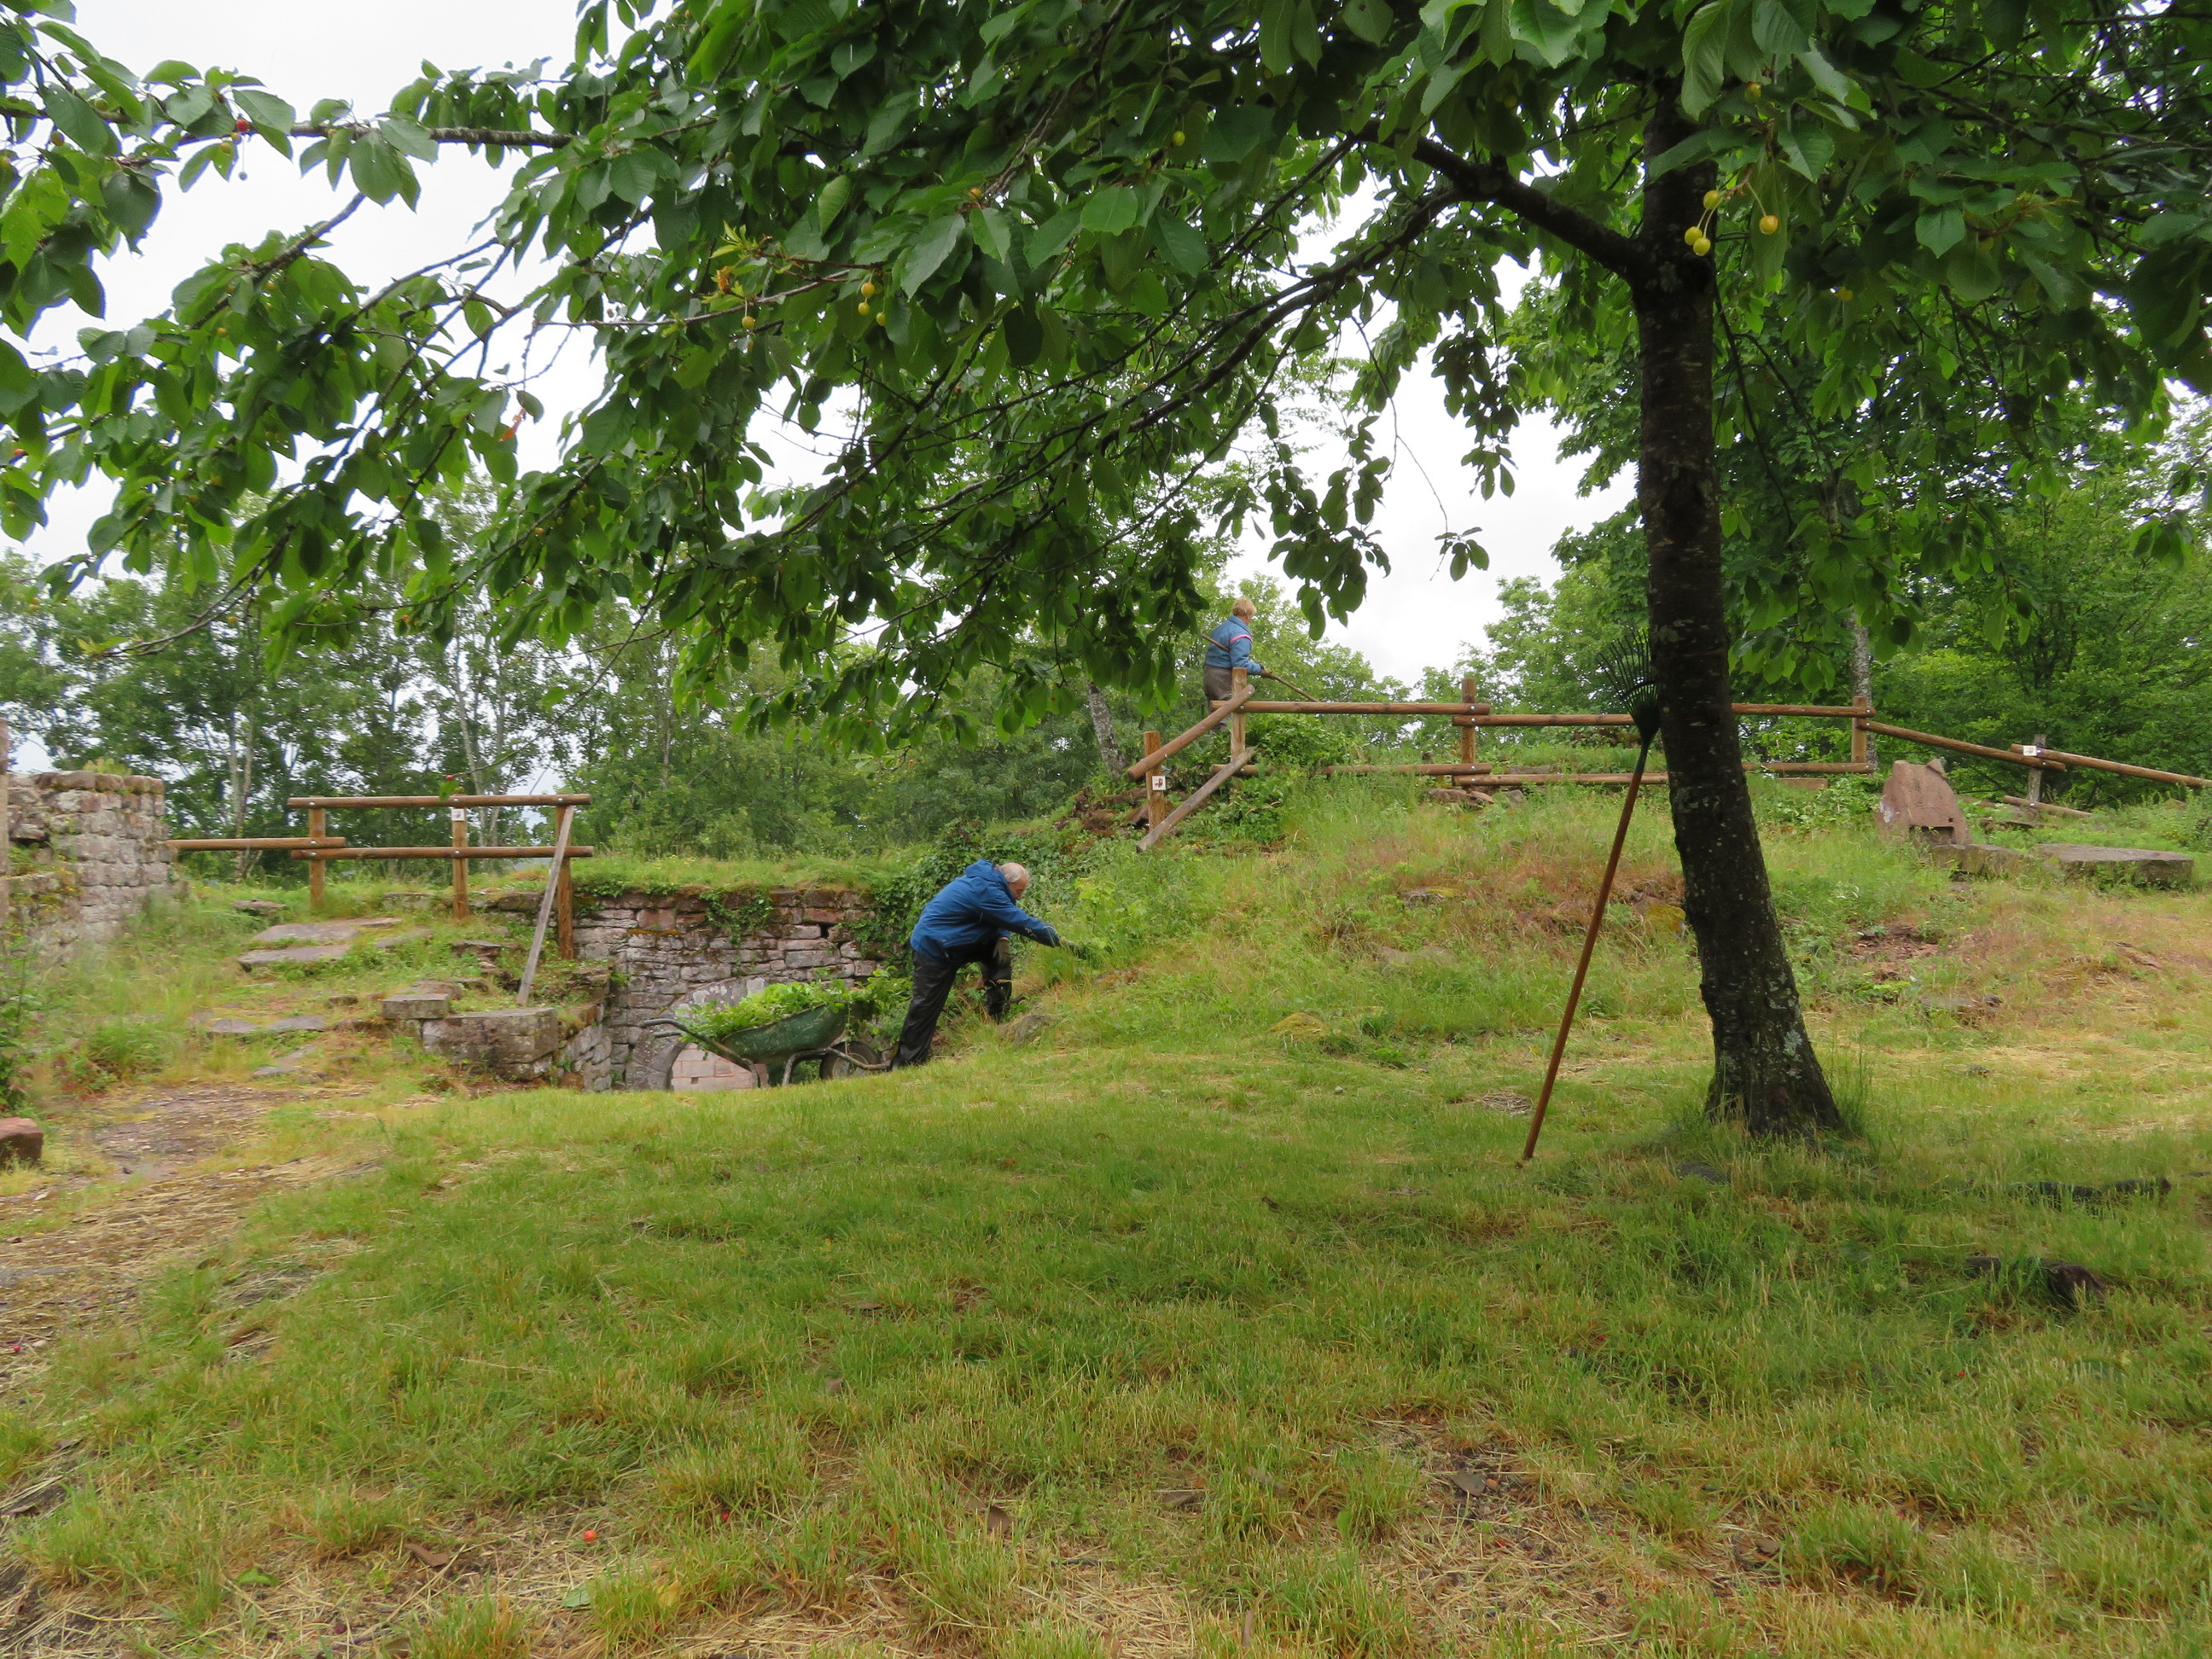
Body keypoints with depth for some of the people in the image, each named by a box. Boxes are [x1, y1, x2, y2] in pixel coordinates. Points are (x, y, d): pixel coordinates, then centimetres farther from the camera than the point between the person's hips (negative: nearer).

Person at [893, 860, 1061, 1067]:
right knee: (926, 1007, -5)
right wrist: (1061, 940, -24)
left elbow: (1001, 918, 14)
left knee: (1001, 952, -4)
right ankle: (908, 1063, 3)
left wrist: (1003, 937, -9)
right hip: (933, 948, -10)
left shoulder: (984, 881, 2)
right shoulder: (986, 891, -28)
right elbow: (1022, 922, -28)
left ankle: (998, 1017, 4)